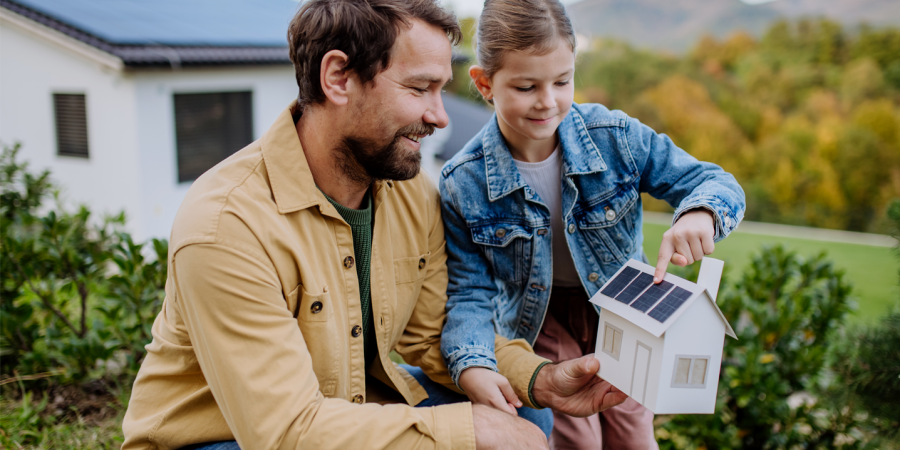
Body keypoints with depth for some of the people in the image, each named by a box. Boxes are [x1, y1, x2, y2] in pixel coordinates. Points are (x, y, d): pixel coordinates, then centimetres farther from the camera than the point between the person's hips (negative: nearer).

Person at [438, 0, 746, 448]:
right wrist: (472, 366, -36)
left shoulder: (615, 137, -20)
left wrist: (699, 214, -39)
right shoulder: (464, 184, -22)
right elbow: (470, 292, -17)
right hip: (539, 322, -2)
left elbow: (713, 181, -14)